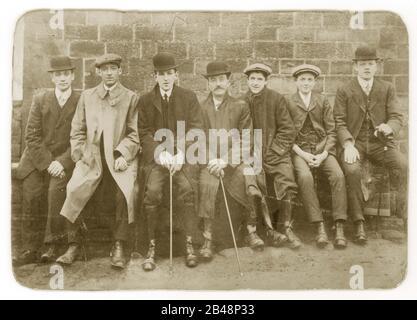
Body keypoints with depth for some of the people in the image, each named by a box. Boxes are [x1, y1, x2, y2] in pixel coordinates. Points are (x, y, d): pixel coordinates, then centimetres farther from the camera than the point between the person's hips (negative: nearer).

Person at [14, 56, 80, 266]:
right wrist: (47, 163, -11)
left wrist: (62, 162, -16)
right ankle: (29, 250, -4)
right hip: (36, 159, 2)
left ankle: (52, 245, -16)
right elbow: (32, 136, 1)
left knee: (56, 189, -27)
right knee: (31, 195, -14)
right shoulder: (39, 99, 8)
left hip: (64, 160, -2)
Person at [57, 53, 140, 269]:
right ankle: (74, 245, -6)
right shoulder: (87, 96, 17)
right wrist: (79, 156, 0)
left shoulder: (131, 98, 9)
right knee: (74, 190, -22)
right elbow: (77, 130, 14)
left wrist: (122, 155, -11)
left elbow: (134, 134, 4)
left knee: (124, 192, -29)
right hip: (91, 157, 2)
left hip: (119, 158, -2)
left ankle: (119, 247, -14)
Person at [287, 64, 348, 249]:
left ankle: (339, 228, -23)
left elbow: (331, 131, 7)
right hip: (299, 150, -2)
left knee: (338, 175, -26)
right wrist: (303, 154, -11)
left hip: (322, 149, 2)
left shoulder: (323, 102, 11)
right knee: (305, 177, -32)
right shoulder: (288, 103, 6)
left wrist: (323, 154, -8)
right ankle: (320, 228, -27)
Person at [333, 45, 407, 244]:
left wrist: (389, 127, -20)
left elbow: (396, 117, 6)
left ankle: (407, 214, -14)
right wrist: (348, 144, -18)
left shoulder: (387, 89, 12)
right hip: (354, 143, -2)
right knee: (352, 170, -32)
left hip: (380, 142, 2)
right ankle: (359, 224, -24)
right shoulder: (344, 91, 7)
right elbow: (340, 122, 0)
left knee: (403, 165, -27)